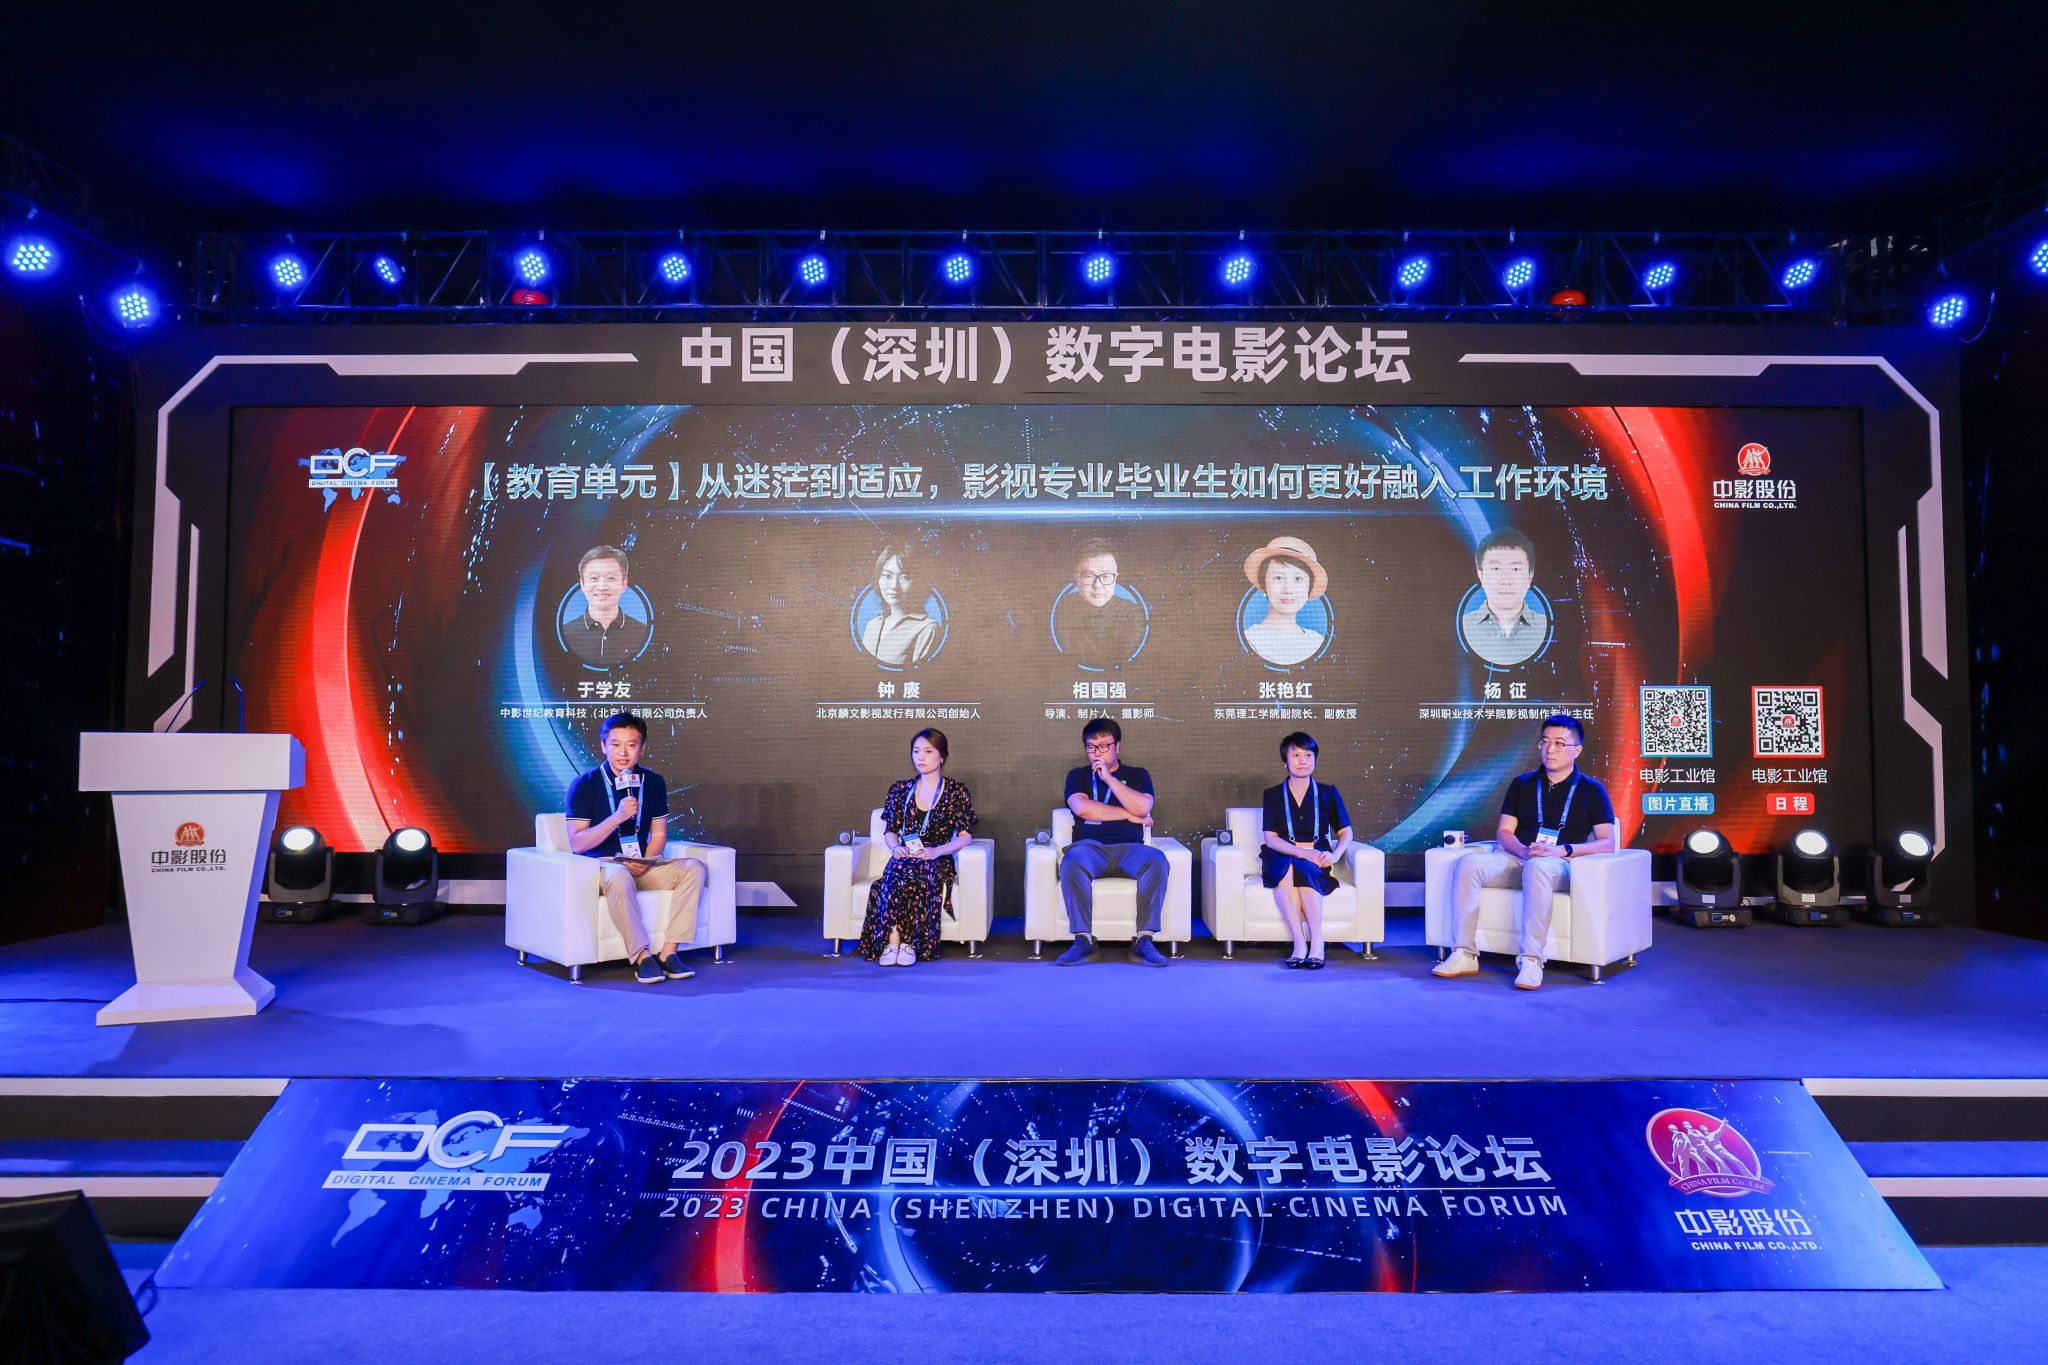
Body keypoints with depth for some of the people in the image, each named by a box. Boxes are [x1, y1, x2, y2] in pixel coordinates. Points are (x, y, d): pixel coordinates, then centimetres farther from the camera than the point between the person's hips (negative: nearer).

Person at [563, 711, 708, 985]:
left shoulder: (654, 783, 6)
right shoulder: (584, 785, -7)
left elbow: (659, 835, 11)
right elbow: (577, 844, -13)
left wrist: (645, 863, -10)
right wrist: (618, 817, -25)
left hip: (642, 866, 5)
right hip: (600, 866, -4)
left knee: (694, 867, -19)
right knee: (619, 875, -39)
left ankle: (669, 951, -22)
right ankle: (642, 957, -33)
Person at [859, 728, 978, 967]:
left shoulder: (957, 791, 8)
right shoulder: (900, 789, 17)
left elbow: (965, 836, 0)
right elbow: (889, 831, 15)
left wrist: (936, 851, -16)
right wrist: (896, 847, -9)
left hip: (939, 861, -2)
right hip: (905, 858, 2)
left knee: (903, 871, -36)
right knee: (896, 869, -35)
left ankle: (894, 940, -35)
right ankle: (901, 940, -38)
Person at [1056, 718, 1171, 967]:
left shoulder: (1137, 775, 20)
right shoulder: (1078, 776, 20)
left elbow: (1142, 808, -1)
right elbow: (1082, 808, -2)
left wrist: (1109, 778, -2)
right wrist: (1129, 815, 1)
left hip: (1128, 848, 1)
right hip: (1090, 846, 0)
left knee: (1156, 861, -34)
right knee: (1072, 861, -37)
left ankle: (1143, 940, -32)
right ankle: (1084, 939, -33)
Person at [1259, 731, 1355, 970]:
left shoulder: (1328, 794, 13)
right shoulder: (1273, 795, 10)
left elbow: (1346, 832, 9)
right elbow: (1270, 838, -1)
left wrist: (1335, 855, -13)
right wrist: (1303, 852, -18)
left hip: (1316, 862, 0)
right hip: (1281, 860, 0)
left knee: (1304, 870, -35)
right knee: (1289, 868, -36)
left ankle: (1316, 943, -37)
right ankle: (1299, 945, -39)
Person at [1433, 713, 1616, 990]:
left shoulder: (1592, 790, 8)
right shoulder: (1523, 784, 18)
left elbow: (1607, 843, -1)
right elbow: (1504, 832, 12)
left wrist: (1562, 850, -16)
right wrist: (1524, 850, -12)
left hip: (1560, 864, -4)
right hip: (1516, 858, 4)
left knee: (1536, 868, -40)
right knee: (1468, 863, -26)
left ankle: (1531, 960, -42)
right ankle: (1464, 954, -26)